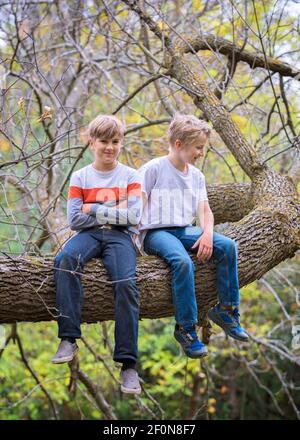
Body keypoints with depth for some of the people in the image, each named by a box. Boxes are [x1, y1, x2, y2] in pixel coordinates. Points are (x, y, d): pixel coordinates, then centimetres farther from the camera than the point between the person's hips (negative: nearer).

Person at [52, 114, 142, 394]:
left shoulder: (130, 176, 10)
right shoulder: (80, 177, 12)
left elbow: (133, 217, -4)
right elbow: (74, 220, 1)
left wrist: (94, 209, -5)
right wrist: (114, 211, -2)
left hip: (120, 236, -1)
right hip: (88, 234, 1)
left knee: (126, 283, -30)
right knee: (65, 259, -34)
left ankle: (128, 363, -30)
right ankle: (68, 339, -35)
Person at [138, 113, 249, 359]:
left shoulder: (196, 176, 14)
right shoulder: (153, 169, -5)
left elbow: (205, 210, 14)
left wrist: (207, 234, -7)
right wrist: (134, 239, -17)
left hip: (185, 230, 6)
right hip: (156, 232, -6)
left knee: (228, 246, -15)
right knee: (183, 261, -36)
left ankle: (227, 310, -3)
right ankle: (186, 328, -25)